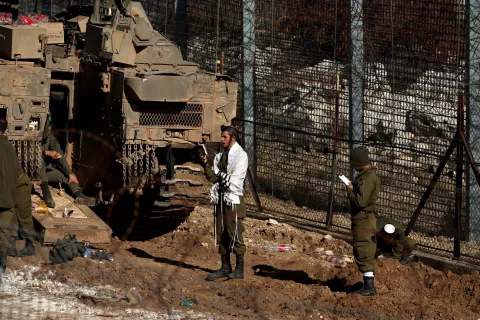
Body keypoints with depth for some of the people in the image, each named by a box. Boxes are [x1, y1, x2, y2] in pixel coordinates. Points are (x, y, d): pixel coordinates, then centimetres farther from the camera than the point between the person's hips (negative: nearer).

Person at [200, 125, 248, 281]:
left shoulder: (241, 156, -6)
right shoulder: (220, 156, 14)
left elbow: (235, 180, -13)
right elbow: (213, 177, 9)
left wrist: (221, 175, -7)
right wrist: (205, 165, -4)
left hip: (233, 199, -7)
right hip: (220, 199, 7)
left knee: (235, 236, -7)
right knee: (221, 236, 8)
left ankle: (239, 270, -2)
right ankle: (225, 268, 14)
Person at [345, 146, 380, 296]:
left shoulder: (368, 178, -21)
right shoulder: (368, 175, 13)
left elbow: (361, 201, -26)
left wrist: (350, 190, -12)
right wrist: (352, 189, 6)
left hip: (363, 221, -11)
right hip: (363, 218, 11)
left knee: (364, 254, -6)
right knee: (366, 254, 16)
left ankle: (369, 286, -4)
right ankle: (368, 285, 23)